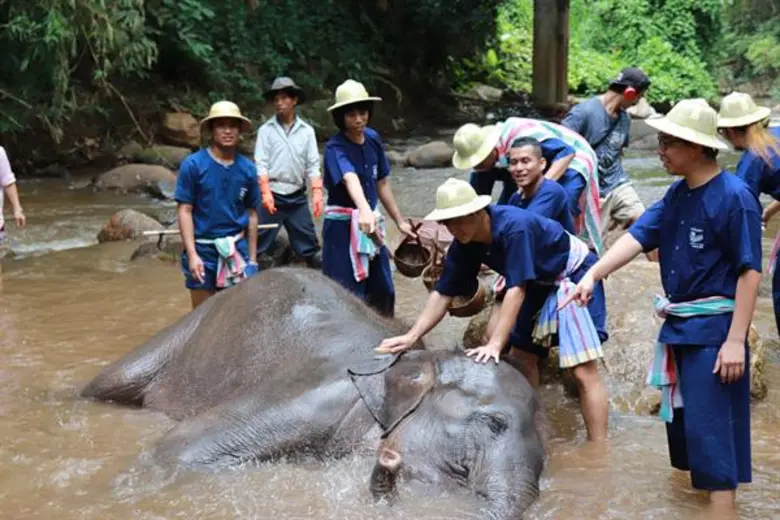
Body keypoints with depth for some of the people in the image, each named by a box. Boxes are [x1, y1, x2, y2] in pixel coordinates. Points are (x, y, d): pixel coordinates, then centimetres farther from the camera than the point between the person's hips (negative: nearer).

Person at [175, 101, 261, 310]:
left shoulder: (248, 168, 2)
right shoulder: (193, 164, -7)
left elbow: (252, 215, 8)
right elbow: (185, 211, -8)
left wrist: (252, 258, 8)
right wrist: (192, 254, -15)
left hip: (237, 248, 3)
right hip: (203, 248, -2)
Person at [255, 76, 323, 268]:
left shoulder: (306, 131, 5)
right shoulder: (266, 130, 0)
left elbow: (313, 165, 3)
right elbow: (261, 164, -5)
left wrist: (317, 193, -8)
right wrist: (266, 192, -17)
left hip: (297, 197, 2)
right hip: (272, 195, -2)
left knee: (308, 241, 9)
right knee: (258, 242, -1)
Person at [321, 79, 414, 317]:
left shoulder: (373, 138, 1)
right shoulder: (335, 148, -20)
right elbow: (351, 180, -41)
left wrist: (399, 221, 14)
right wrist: (364, 210, -59)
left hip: (370, 222, 7)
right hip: (342, 225, -7)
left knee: (384, 289, 14)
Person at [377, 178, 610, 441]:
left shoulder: (514, 227, -34)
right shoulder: (463, 245, -10)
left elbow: (516, 289, -37)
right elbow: (443, 293, -7)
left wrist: (495, 344, -40)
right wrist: (411, 336, -16)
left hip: (575, 275, -8)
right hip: (540, 284, 8)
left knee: (584, 371, -16)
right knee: (523, 355, 11)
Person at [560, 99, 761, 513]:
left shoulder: (733, 197, -18)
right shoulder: (677, 194, 5)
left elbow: (749, 272, -18)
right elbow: (637, 236, -2)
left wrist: (736, 340, -22)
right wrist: (592, 275, -16)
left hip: (714, 329, -8)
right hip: (678, 325, 8)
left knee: (710, 426, -6)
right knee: (682, 421, 18)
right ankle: (702, 486, 35)